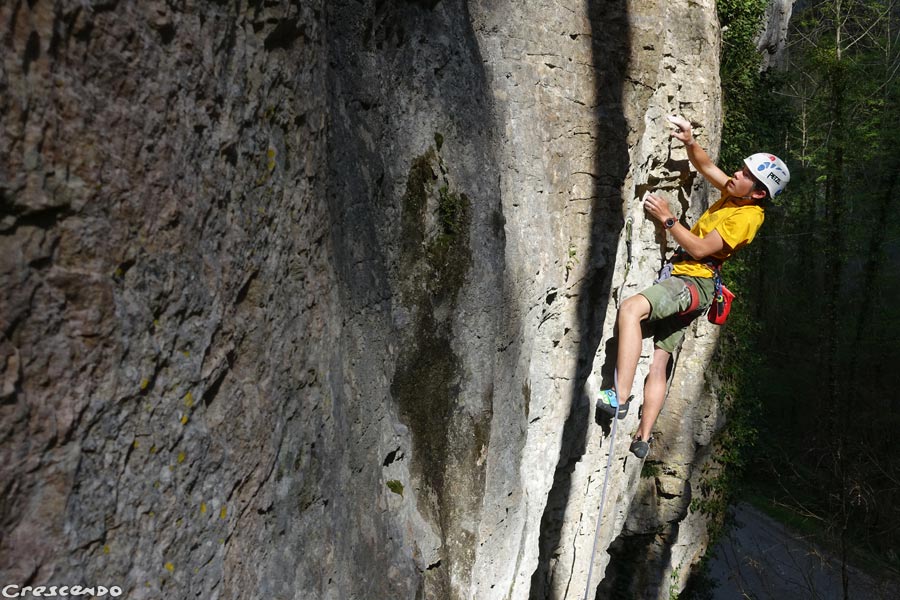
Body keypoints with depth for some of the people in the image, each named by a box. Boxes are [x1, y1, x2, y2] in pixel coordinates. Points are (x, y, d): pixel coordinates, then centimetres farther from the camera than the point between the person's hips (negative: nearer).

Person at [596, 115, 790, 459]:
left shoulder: (747, 217, -14)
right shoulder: (733, 195, 12)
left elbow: (701, 249, -17)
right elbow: (705, 166, 22)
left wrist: (667, 218, -12)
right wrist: (690, 142, 4)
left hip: (691, 283, -10)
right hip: (681, 282, 10)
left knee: (630, 308, -36)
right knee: (658, 365, 6)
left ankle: (620, 397, -41)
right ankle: (643, 438, 9)